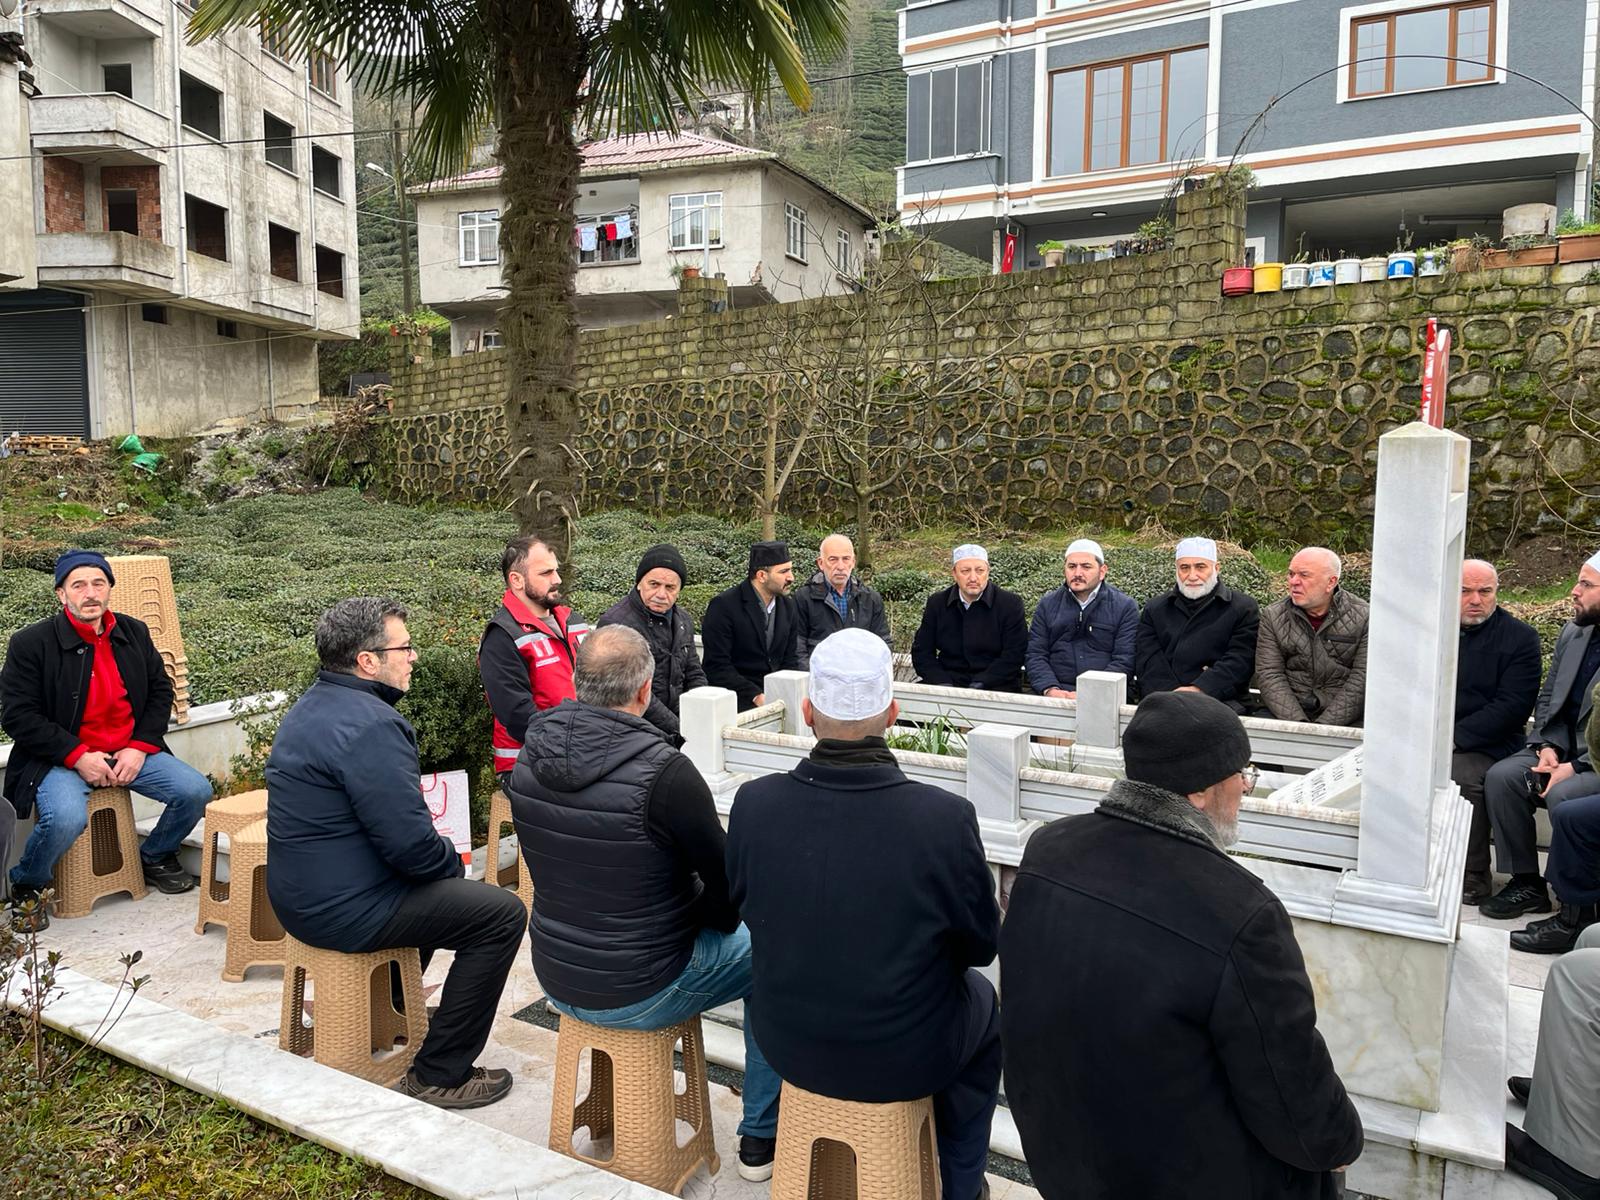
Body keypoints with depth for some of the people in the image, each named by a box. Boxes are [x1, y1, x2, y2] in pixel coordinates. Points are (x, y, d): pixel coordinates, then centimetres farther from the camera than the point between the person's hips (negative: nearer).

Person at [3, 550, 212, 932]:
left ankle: (156, 857, 17)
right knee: (66, 818, -33)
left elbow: (160, 691, 10)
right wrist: (78, 757, -18)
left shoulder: (134, 633, 6)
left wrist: (140, 748, -5)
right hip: (62, 758, -4)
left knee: (196, 792, -14)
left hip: (131, 752, 4)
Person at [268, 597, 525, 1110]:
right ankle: (439, 1075, -1)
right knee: (503, 913, -7)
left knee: (436, 883, 31)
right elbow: (411, 843, -26)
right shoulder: (370, 725, -25)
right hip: (344, 911, -10)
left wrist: (438, 854, 12)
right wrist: (451, 857, -5)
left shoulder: (313, 705, 8)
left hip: (300, 892, 11)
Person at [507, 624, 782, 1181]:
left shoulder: (530, 756, -8)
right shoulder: (663, 771, -28)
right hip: (641, 994, -6)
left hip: (557, 978, 6)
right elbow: (728, 888, -17)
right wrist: (709, 917, 6)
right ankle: (761, 1138, 27)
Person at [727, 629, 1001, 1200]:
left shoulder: (754, 804, -21)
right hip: (904, 1058, -2)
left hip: (786, 1045, 2)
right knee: (983, 1001, 30)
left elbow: (745, 908, -2)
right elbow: (981, 944, -12)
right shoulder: (947, 818, -28)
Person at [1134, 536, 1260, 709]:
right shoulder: (1154, 609, 19)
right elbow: (1147, 658, 5)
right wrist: (1170, 693, -12)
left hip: (1219, 699, -1)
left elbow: (1240, 661, -3)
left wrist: (1199, 689, -16)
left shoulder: (1244, 609, 11)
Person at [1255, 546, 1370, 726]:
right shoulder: (1272, 616, 8)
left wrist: (1323, 726, -15)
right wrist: (1297, 724, -15)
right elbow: (1269, 675, -1)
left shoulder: (1363, 617, 3)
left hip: (1345, 719, -1)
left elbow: (1362, 679, -5)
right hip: (1285, 717, 1)